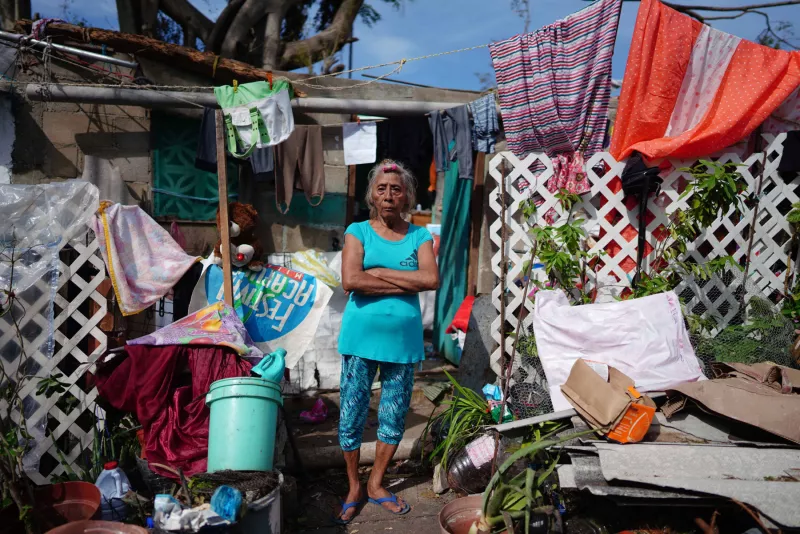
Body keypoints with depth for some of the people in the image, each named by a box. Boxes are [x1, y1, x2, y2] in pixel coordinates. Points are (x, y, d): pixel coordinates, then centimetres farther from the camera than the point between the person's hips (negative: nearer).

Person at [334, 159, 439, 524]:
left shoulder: (419, 236, 4)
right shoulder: (358, 231, -1)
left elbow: (432, 279, -14)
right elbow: (350, 281, -17)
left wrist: (378, 272, -14)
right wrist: (406, 283, -14)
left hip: (403, 339, 2)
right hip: (361, 336, -1)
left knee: (394, 417, 11)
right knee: (352, 416, 7)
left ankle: (376, 484, 33)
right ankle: (354, 488, 28)